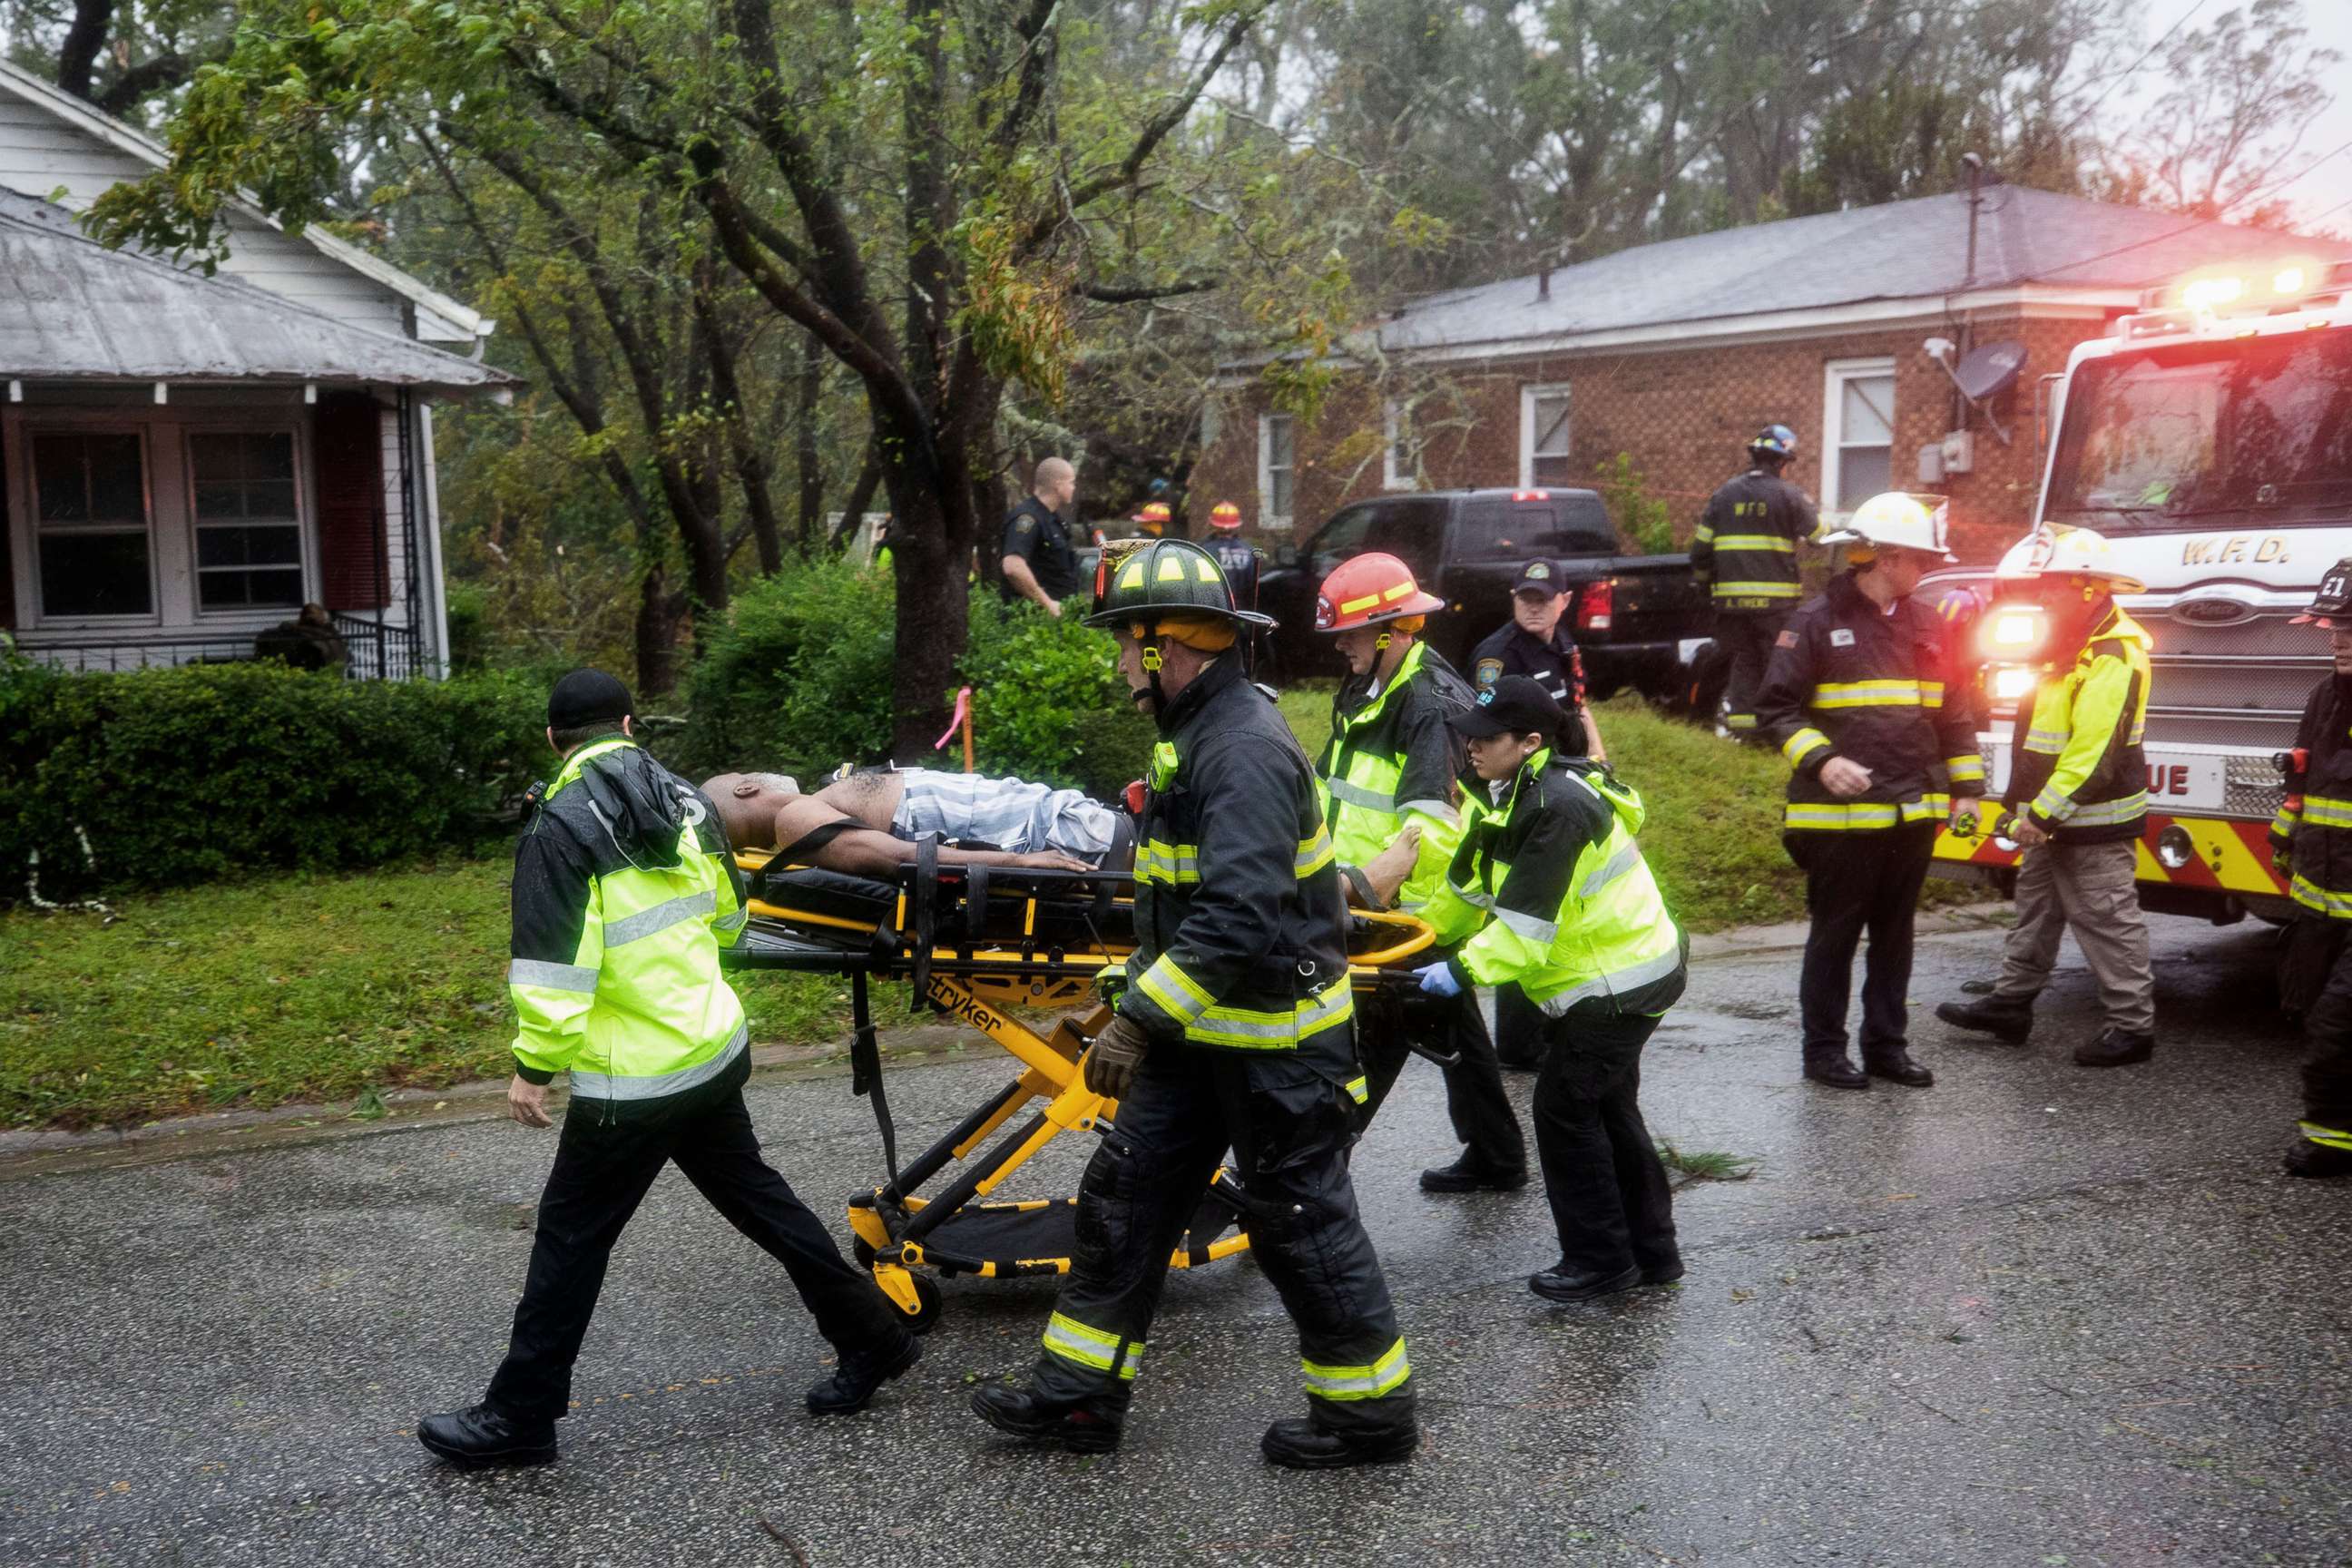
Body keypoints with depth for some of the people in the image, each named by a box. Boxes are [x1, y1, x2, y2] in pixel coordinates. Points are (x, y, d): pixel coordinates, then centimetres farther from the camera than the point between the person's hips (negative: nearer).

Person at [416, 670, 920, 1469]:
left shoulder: (562, 827, -15)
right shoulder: (686, 802, 6)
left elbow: (556, 964, -20)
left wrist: (533, 1065, -11)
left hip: (634, 1079, -7)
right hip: (718, 1049, 7)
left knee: (571, 1237, 6)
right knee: (754, 1195, 21)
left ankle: (519, 1417, 17)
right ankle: (872, 1337, 28)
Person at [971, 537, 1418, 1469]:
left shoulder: (1246, 752, -23)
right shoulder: (1197, 735, 10)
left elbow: (1239, 917, -32)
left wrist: (1140, 1020, -30)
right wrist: (1137, 998, 20)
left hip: (1276, 1040, -10)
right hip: (1204, 1027, 10)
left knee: (1300, 1221, 3)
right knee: (1123, 1193, 11)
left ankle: (1372, 1415, 21)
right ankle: (1079, 1394, 22)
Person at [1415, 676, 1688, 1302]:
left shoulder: (1558, 806, -26)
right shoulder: (1514, 793, 6)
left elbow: (1528, 916, -29)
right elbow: (1474, 882, 15)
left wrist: (1465, 970, -27)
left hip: (1619, 980, -10)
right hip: (1617, 970, 10)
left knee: (1564, 1110, -3)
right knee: (1608, 1109, 17)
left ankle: (1600, 1260, 8)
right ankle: (1651, 1251, 28)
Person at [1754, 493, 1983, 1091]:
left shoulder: (1927, 625, 11)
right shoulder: (1817, 623, -7)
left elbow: (1953, 712, 17)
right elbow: (1776, 708, -9)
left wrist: (1965, 785, 12)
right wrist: (1821, 760, -22)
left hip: (1913, 812, 6)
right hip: (1842, 813, -6)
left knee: (1895, 932, 12)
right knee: (1835, 932, 3)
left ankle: (1886, 1044, 23)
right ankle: (1823, 1048, 13)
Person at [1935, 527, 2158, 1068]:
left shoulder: (2112, 657, -22)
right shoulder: (2073, 647, 13)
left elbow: (2094, 752, -27)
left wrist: (2044, 812, -25)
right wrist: (2030, 809, 17)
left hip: (2094, 825, -11)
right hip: (2054, 820, 11)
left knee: (2107, 921, -3)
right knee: (2036, 911, 17)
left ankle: (2132, 1025, 6)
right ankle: (2011, 1003, 28)